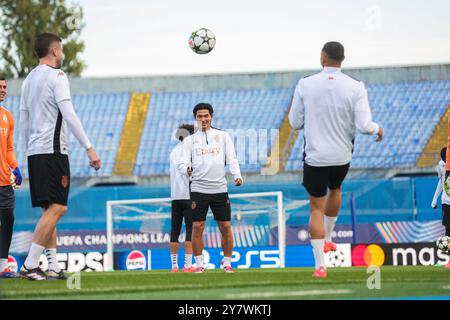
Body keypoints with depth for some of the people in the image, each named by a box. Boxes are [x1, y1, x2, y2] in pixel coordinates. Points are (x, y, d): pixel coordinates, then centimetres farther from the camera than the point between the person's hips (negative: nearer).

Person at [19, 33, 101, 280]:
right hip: (53, 150, -9)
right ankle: (29, 265, -18)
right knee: (56, 208, -11)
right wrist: (89, 148, -16)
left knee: (49, 210, 11)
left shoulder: (29, 79, 18)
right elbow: (69, 115, -15)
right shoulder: (56, 76, -7)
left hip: (34, 152, 9)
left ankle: (53, 267, 8)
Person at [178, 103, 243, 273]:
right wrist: (186, 169, -21)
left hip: (220, 188, 0)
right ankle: (199, 264, 4)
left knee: (225, 226, 0)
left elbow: (232, 159, 4)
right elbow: (183, 163, 3)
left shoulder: (223, 136, 11)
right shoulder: (190, 140, 10)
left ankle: (227, 263, 10)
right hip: (198, 189, 0)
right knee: (197, 227, -5)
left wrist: (237, 175, -14)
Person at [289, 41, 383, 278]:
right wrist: (377, 129, 9)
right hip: (342, 155, 2)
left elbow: (295, 123, -2)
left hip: (315, 156, -2)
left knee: (316, 208, 5)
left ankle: (320, 265, -1)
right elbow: (364, 126, -14)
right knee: (335, 189, 31)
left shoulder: (305, 85, -9)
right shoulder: (355, 87, -10)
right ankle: (327, 239, 44)